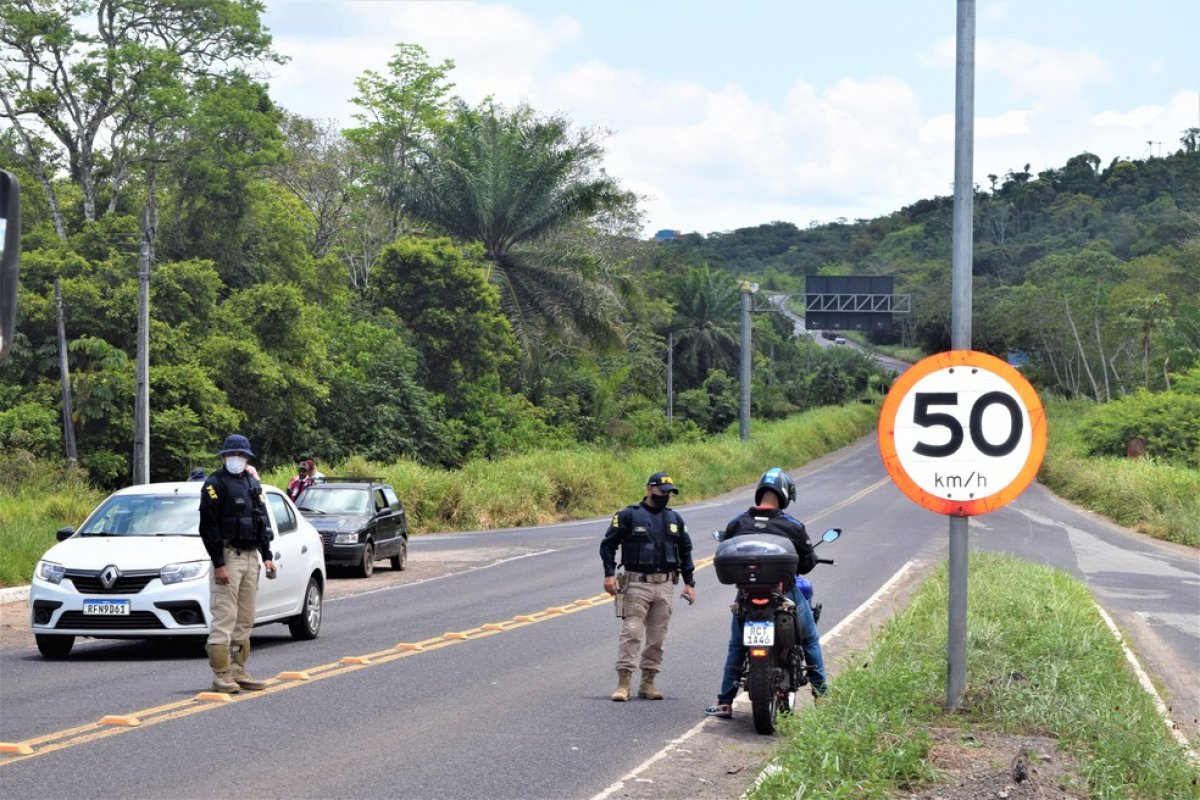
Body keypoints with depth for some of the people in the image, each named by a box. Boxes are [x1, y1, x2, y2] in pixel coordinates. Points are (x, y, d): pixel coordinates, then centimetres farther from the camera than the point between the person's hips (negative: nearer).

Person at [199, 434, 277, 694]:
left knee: (245, 620, 10)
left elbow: (263, 522, 19)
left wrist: (266, 556, 11)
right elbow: (208, 527, -13)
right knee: (224, 618, -10)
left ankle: (238, 672, 16)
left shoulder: (253, 483, 15)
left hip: (250, 557, 8)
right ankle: (221, 676, -9)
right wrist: (219, 564, -18)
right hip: (227, 557, -8)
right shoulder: (215, 484, -7)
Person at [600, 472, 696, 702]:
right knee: (631, 633, -11)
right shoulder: (629, 515, -1)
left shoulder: (674, 519, 14)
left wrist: (689, 582, 15)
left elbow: (685, 550, 21)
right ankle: (623, 683, -11)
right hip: (637, 584, -5)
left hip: (665, 585, 5)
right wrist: (609, 574, -9)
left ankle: (648, 682, 12)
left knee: (657, 637, 5)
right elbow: (608, 544, 0)